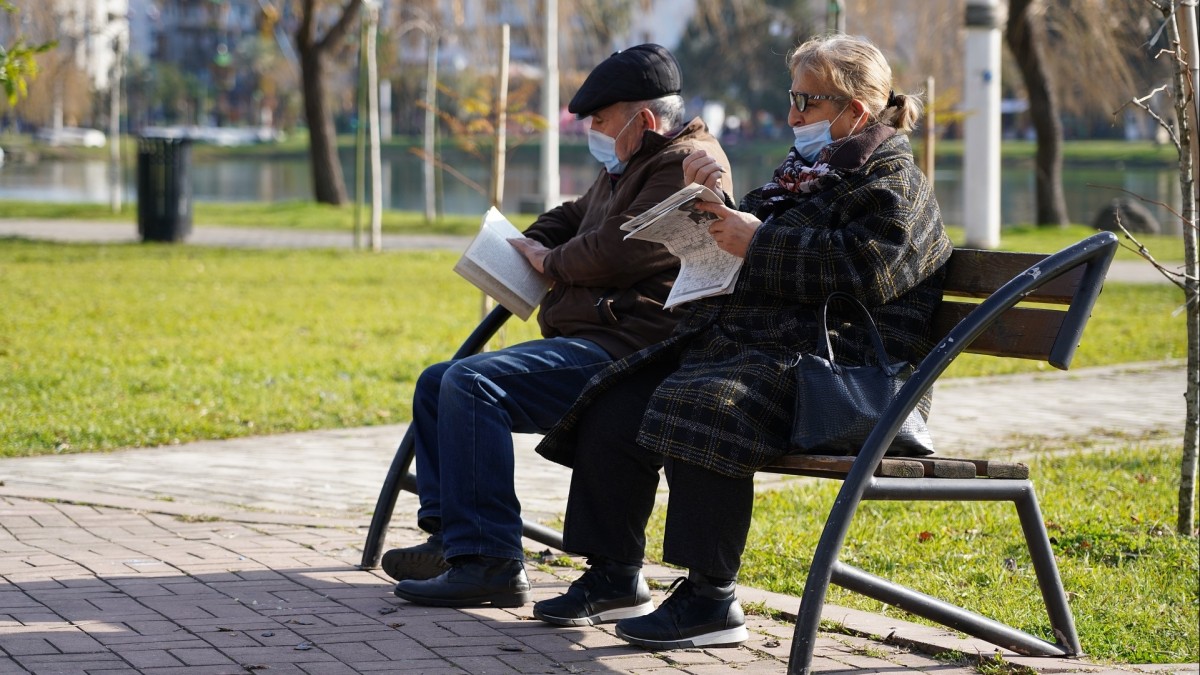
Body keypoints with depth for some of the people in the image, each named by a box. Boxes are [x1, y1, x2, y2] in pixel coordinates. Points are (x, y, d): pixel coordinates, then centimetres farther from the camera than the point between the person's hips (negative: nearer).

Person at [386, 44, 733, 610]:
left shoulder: (687, 165, -11)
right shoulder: (623, 170, 24)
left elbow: (617, 250, -20)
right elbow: (570, 218, 37)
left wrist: (551, 263, -2)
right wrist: (526, 245, 14)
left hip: (626, 350, -12)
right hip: (583, 346, 12)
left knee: (472, 384, -27)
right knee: (436, 385, 11)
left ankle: (488, 562, -29)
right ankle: (449, 536, 5)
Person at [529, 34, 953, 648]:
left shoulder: (891, 181, -2)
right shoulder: (805, 170, 25)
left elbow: (866, 268, -20)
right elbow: (739, 242, 35)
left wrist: (758, 243, -16)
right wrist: (712, 203, 13)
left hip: (827, 358, -10)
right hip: (736, 340, 10)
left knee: (700, 412, -36)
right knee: (612, 412, -4)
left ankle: (710, 598, -31)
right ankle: (614, 575, 4)